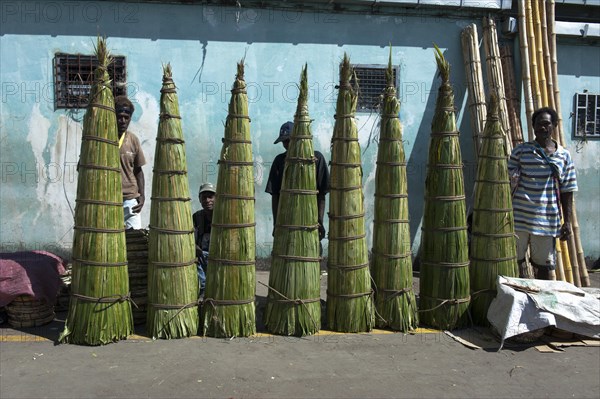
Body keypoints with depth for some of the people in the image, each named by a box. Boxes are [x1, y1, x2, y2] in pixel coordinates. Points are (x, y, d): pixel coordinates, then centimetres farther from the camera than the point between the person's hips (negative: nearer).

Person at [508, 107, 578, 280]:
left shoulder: (563, 155, 8)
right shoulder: (521, 150, 4)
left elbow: (567, 191, 8)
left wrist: (567, 222, 4)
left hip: (547, 220, 1)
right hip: (519, 218, -1)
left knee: (545, 266, 7)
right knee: (515, 261, 4)